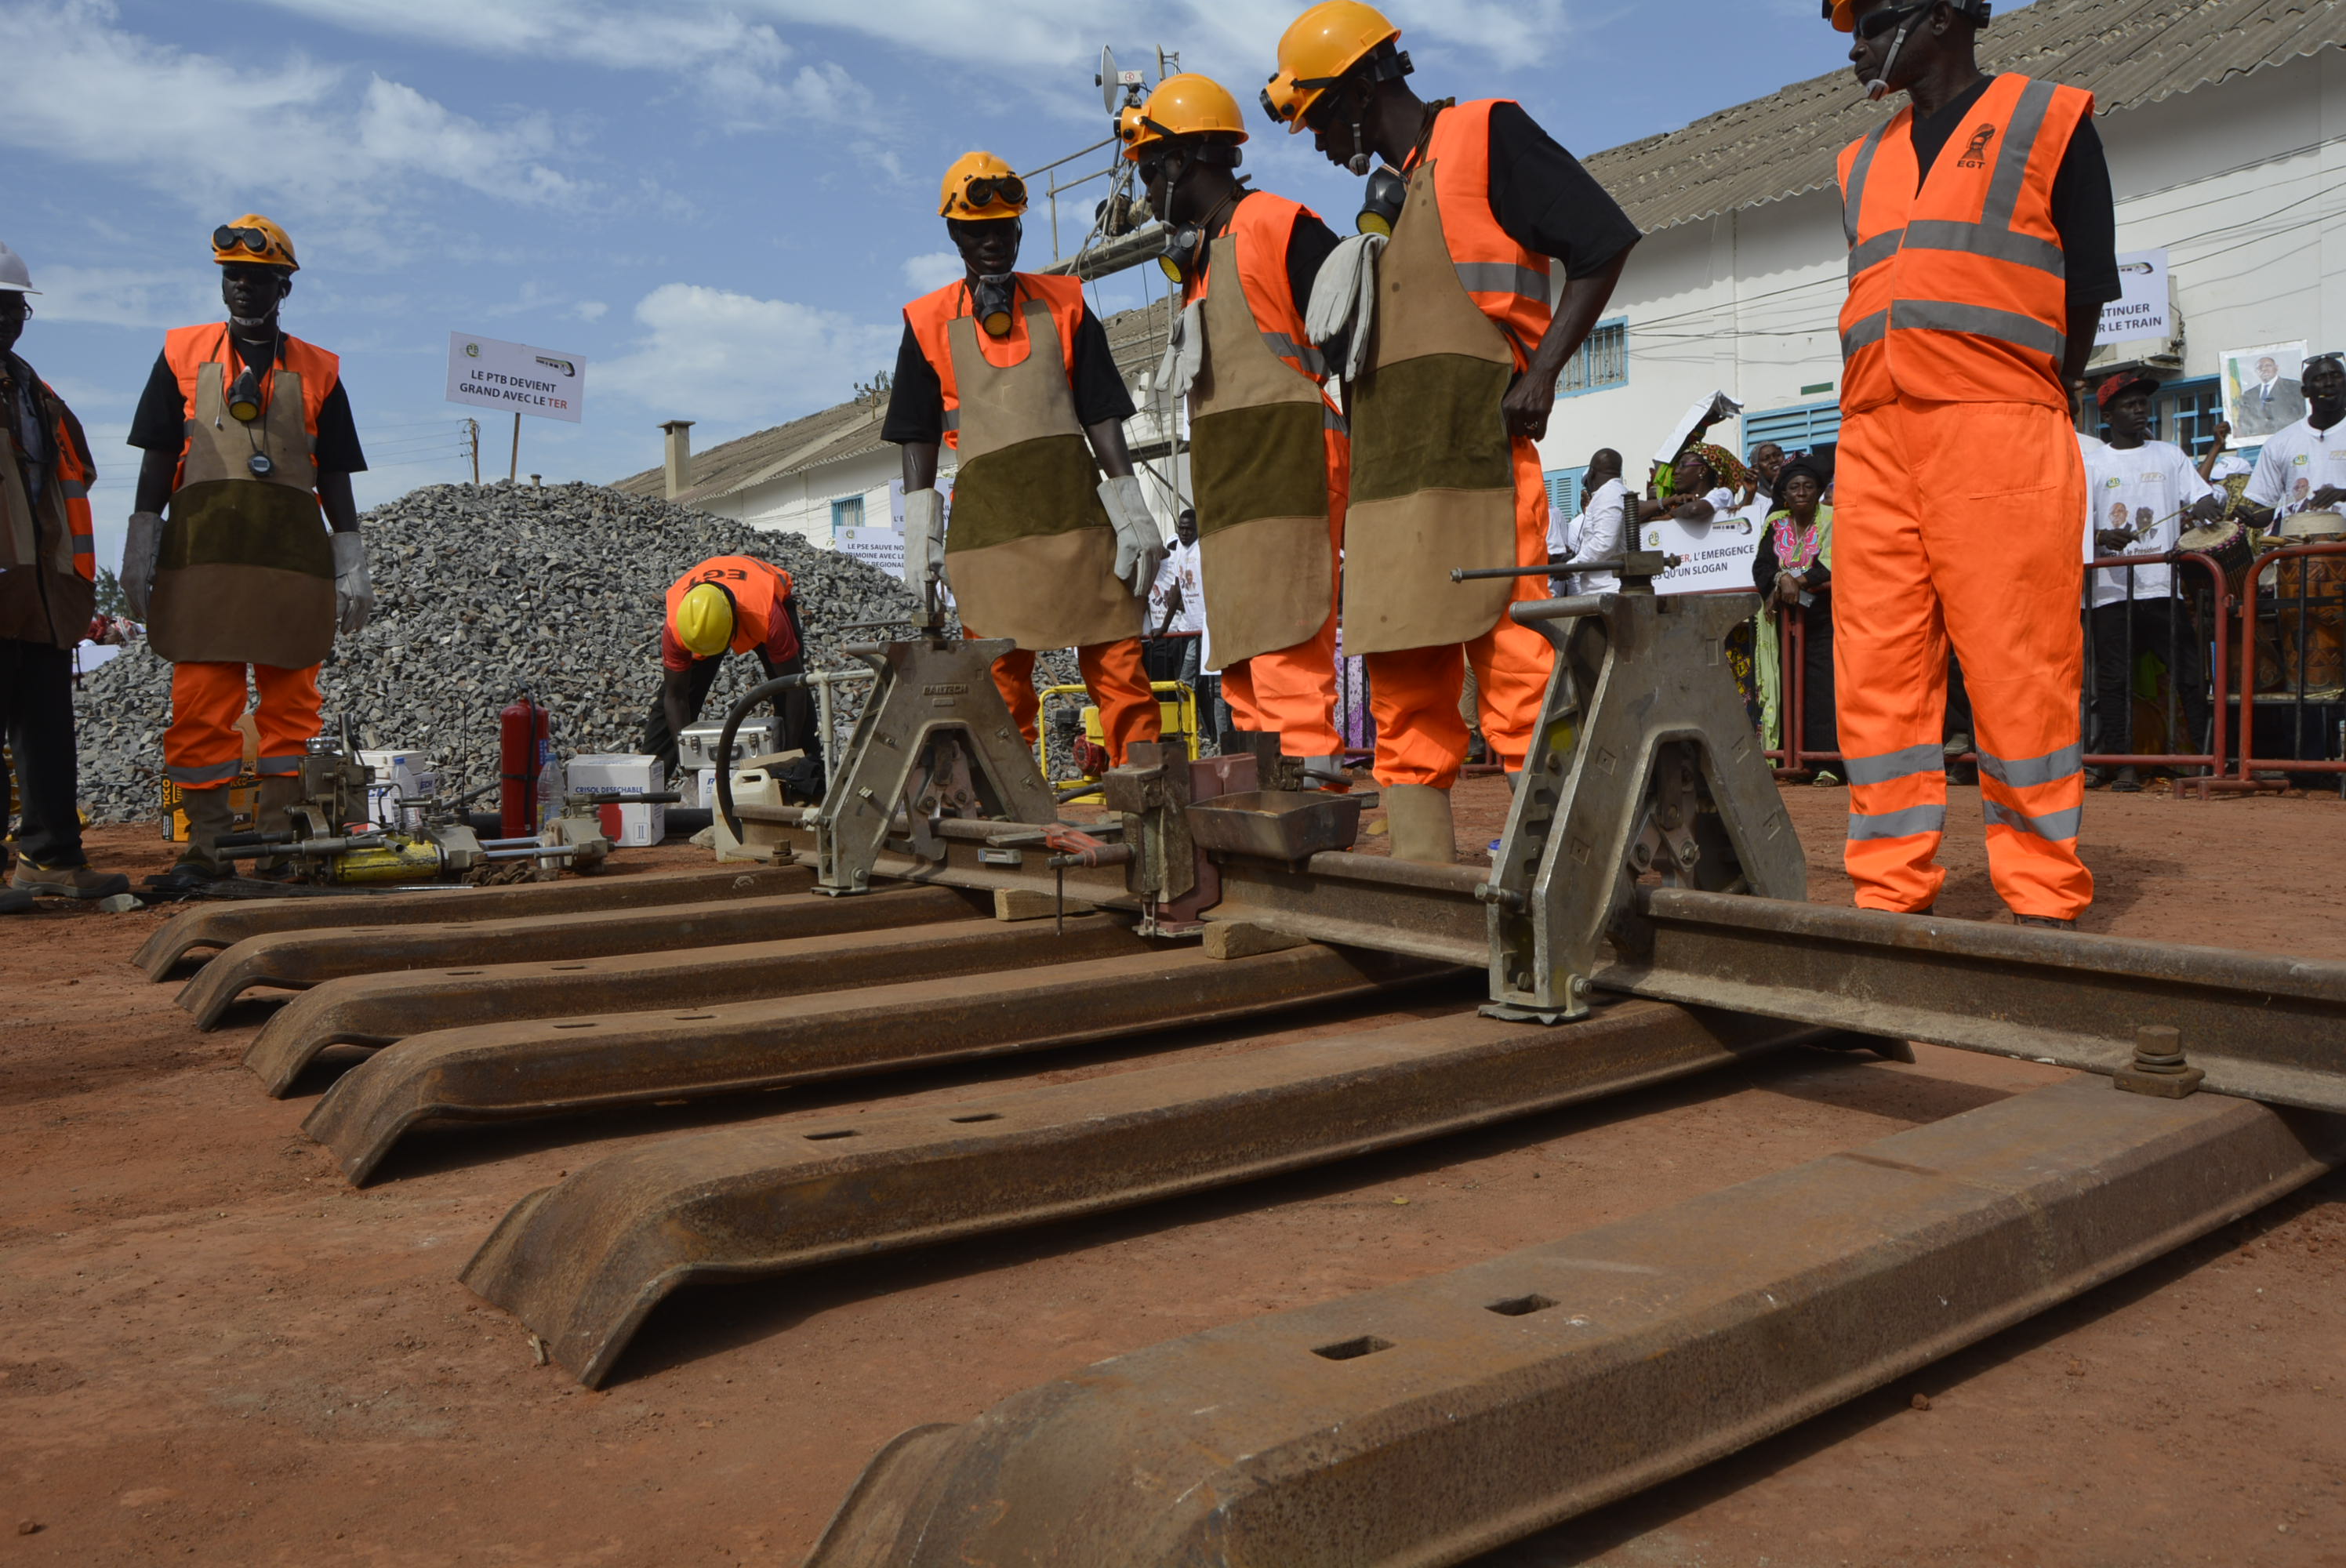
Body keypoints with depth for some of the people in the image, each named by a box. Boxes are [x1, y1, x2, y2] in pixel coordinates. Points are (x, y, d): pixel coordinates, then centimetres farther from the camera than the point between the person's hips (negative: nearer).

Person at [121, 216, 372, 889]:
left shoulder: (318, 371, 13)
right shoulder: (182, 353, 14)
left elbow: (335, 477, 11)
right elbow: (157, 459, 11)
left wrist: (352, 567, 4)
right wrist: (140, 551, 3)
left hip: (293, 556, 0)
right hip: (200, 549, 0)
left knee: (291, 703, -1)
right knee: (200, 702, -3)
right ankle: (206, 847, 1)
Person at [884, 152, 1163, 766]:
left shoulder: (1065, 304, 13)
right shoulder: (929, 322, 11)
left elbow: (1102, 415, 10)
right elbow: (918, 436, 10)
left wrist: (1132, 511, 3)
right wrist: (922, 534, 2)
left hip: (1076, 505, 1)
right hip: (986, 515, 0)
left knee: (1118, 662, -4)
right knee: (999, 676, 0)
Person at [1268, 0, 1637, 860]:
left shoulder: (1484, 136, 3)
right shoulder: (1386, 194, 25)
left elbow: (1603, 242, -5)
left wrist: (1541, 373, -12)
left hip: (1479, 457, -8)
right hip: (1391, 474, 8)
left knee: (1512, 660, -12)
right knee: (1405, 690, 5)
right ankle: (1420, 874, 9)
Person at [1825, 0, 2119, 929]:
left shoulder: (2049, 121, 11)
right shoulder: (1864, 162, 25)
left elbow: (2086, 290, 6)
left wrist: (2027, 409, 0)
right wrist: (1882, 424, 8)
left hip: (1999, 432, -5)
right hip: (1874, 441, 5)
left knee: (2018, 670, -8)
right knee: (1878, 671, -2)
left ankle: (2043, 899, -2)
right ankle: (1892, 893, 2)